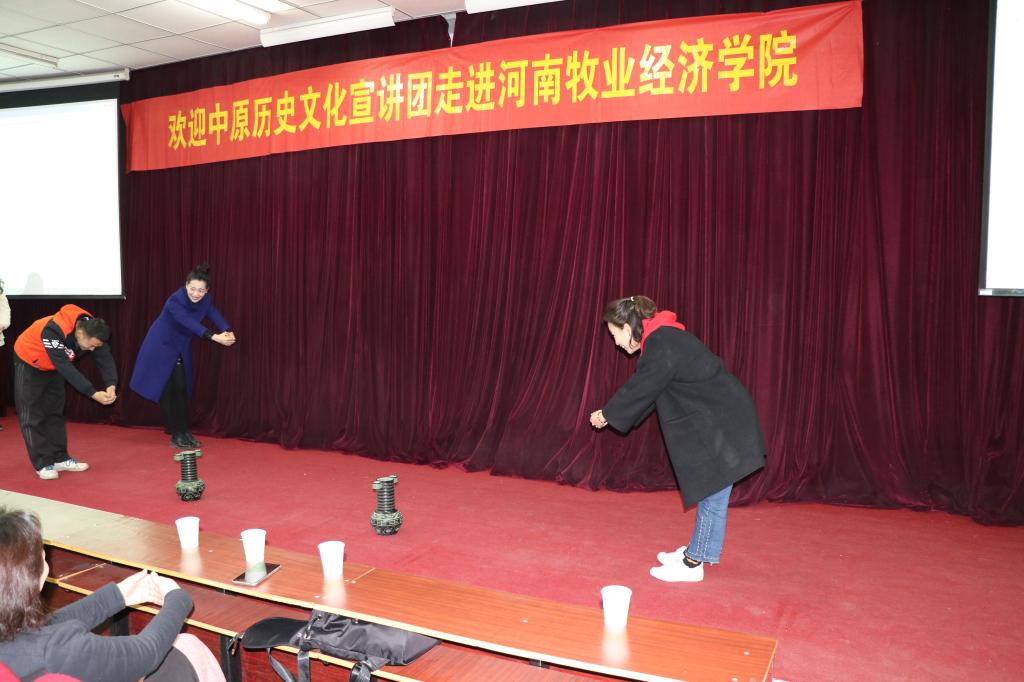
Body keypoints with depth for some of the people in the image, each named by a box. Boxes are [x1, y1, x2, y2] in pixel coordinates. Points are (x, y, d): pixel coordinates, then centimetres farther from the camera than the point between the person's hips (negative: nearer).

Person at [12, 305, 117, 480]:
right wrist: (93, 394, -45)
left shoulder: (92, 329, -23)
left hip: (52, 367, 7)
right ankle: (42, 464, 1)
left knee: (55, 413, 11)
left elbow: (105, 357, -23)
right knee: (33, 416, -4)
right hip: (29, 363, -6)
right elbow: (66, 368, -43)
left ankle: (60, 458, 18)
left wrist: (111, 386, -40)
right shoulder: (54, 331, -42)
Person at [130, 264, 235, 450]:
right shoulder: (174, 301, -32)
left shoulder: (206, 299, -11)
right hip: (161, 347, -5)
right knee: (165, 390, -3)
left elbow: (215, 315, -21)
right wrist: (214, 337, -58)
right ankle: (176, 436, 4)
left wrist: (228, 331, -43)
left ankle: (185, 432, 11)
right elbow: (190, 323, -45)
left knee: (181, 389, 5)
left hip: (181, 349, 5)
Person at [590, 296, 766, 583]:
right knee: (710, 490, 17)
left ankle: (694, 563, 5)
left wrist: (607, 414, 0)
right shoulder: (663, 338, 11)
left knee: (712, 491, -2)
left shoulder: (661, 346, -20)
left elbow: (639, 389, -14)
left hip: (723, 424, -10)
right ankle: (698, 549, 28)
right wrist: (611, 414, 16)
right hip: (716, 419, 10)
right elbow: (644, 388, 17)